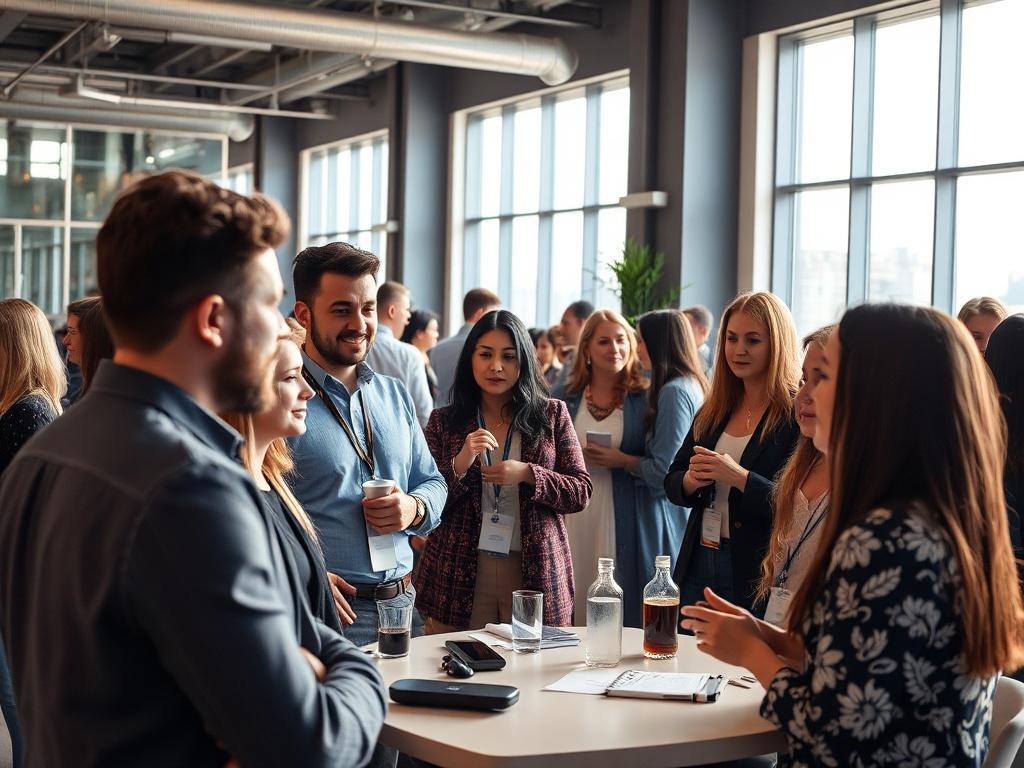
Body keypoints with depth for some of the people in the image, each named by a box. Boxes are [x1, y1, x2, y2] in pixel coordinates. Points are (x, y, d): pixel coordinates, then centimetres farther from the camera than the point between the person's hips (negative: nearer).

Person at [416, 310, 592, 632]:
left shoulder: (552, 415, 5)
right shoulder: (444, 422, 5)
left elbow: (581, 493, 1)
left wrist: (527, 474, -14)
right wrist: (460, 463, -17)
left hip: (536, 573, 0)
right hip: (460, 576, 0)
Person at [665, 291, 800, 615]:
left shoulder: (799, 414, -9)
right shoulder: (714, 410, 10)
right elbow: (672, 484, 14)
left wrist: (739, 477, -23)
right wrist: (692, 481, -7)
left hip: (758, 574, -6)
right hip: (699, 565, 6)